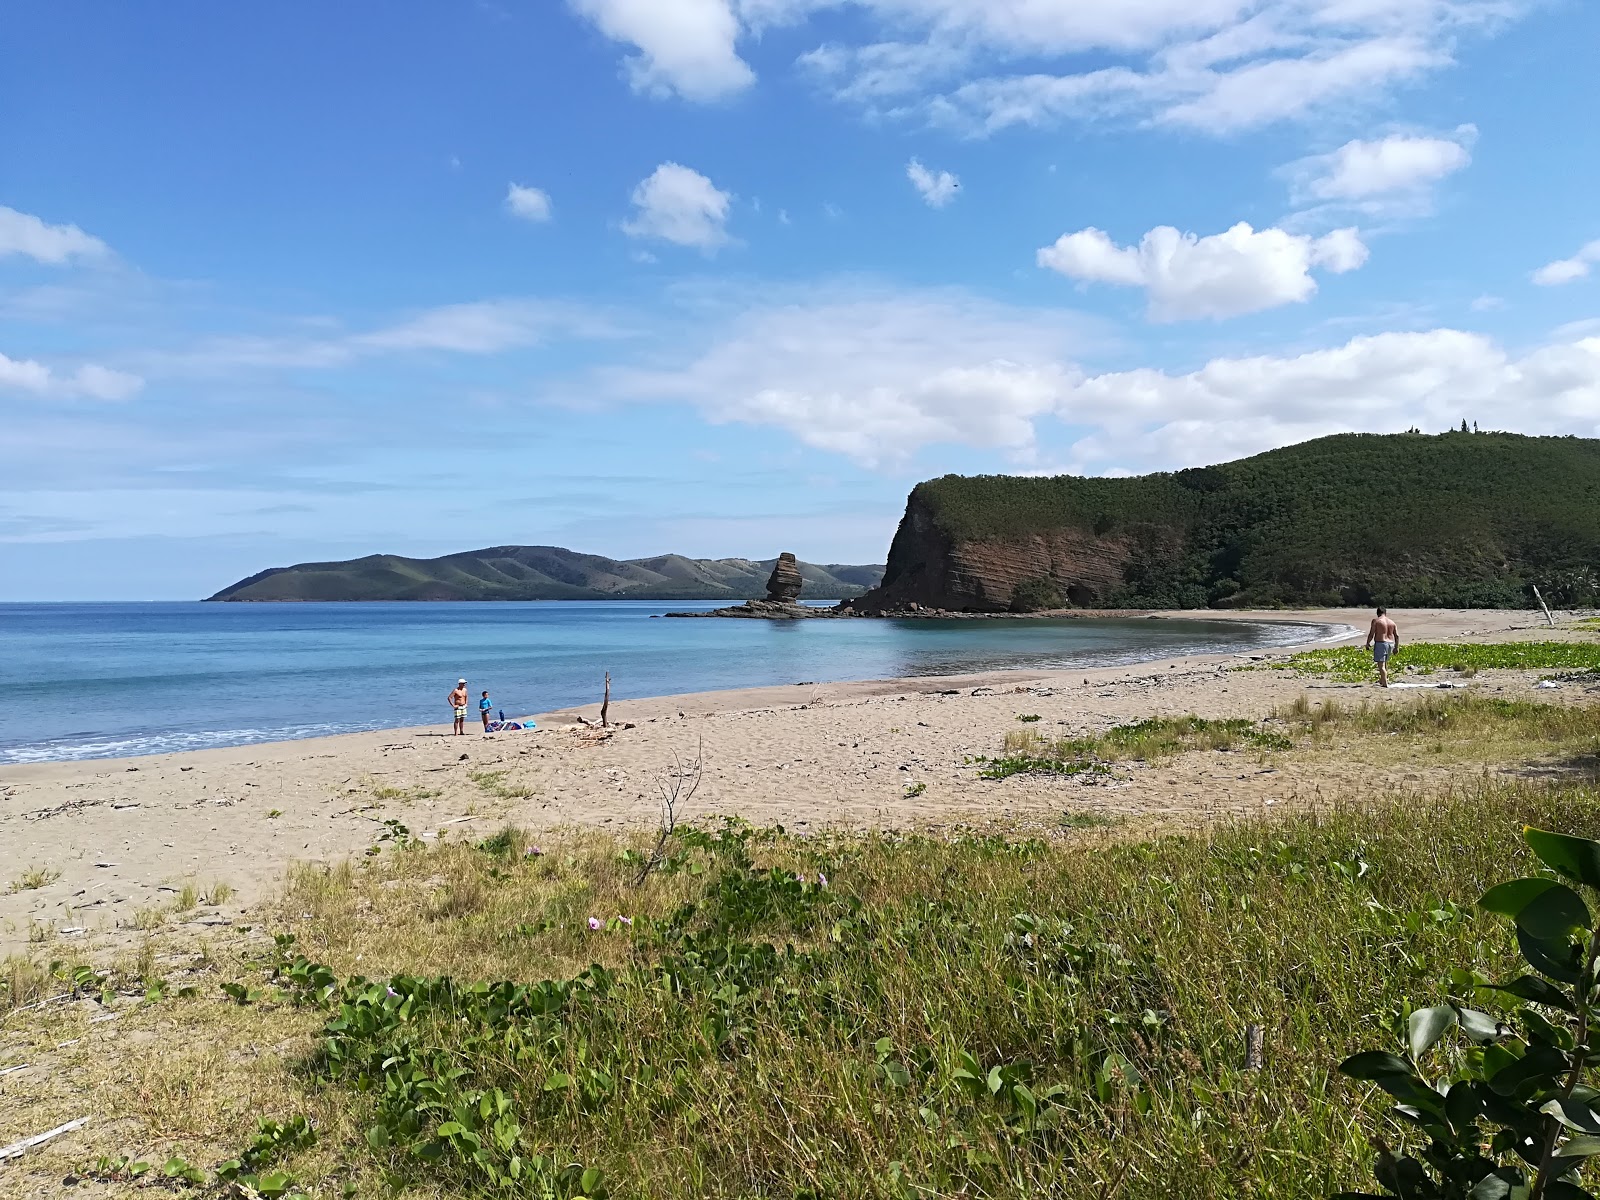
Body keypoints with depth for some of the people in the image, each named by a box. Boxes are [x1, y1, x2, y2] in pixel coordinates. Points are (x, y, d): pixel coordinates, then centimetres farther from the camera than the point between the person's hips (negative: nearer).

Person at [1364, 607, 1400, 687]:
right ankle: (1382, 680, 33)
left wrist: (1368, 643, 3)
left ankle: (1385, 683, -15)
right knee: (1385, 662, 24)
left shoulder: (1375, 621, -5)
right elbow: (1397, 636, 8)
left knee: (1381, 664, -7)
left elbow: (1371, 634, -9)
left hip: (1380, 644, -6)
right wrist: (1396, 647, 13)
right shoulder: (1392, 622, 11)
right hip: (1390, 644, 6)